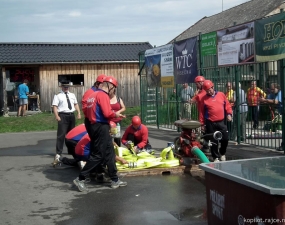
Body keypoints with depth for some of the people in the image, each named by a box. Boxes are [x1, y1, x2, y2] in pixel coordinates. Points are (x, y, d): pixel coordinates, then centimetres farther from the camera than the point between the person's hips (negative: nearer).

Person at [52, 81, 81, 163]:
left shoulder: (72, 95, 16)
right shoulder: (58, 96, -2)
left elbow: (76, 104, 17)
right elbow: (55, 106, -9)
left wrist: (79, 113, 6)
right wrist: (57, 116, -19)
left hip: (72, 115, 6)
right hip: (63, 116, -6)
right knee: (61, 135, -11)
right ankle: (58, 153, -10)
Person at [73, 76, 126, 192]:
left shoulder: (92, 95, 15)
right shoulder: (103, 95, -13)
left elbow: (86, 113, 17)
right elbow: (107, 113, -22)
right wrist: (115, 114, -5)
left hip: (94, 126, 10)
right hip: (101, 127, -10)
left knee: (109, 153, 14)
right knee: (98, 155, -5)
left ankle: (115, 180, 19)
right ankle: (81, 179, -2)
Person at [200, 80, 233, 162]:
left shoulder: (221, 95, 6)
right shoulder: (204, 99, 1)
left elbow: (227, 105, 12)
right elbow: (202, 112, 3)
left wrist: (229, 114, -3)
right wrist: (202, 123, 3)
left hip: (221, 122, 2)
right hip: (210, 123, -2)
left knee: (225, 139, 5)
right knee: (213, 141, 3)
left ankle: (222, 154, 29)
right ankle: (215, 157, 16)